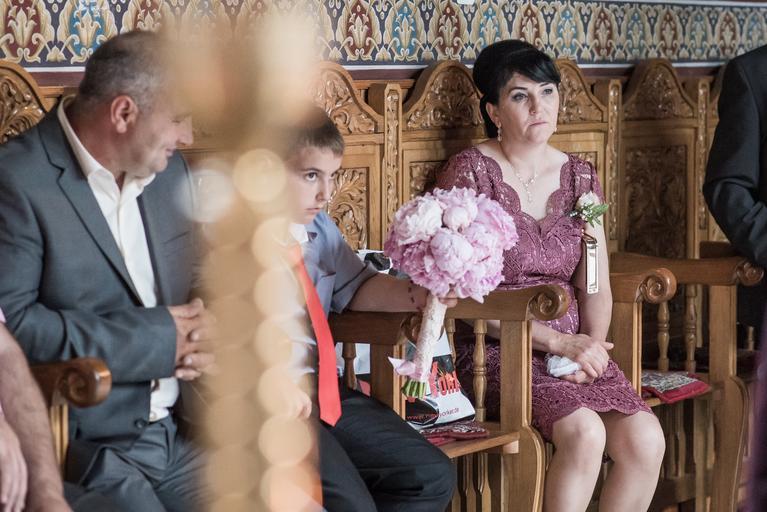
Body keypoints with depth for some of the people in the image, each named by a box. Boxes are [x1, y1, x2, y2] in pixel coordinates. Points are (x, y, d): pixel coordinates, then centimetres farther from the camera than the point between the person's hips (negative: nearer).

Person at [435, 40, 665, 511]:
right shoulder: (470, 172, -5)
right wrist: (558, 342, -16)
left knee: (646, 439, -20)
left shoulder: (579, 177, 12)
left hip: (575, 346, 5)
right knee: (584, 432, -30)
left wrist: (592, 347, -10)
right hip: (496, 349, -5)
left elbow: (595, 285, 11)